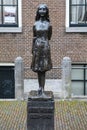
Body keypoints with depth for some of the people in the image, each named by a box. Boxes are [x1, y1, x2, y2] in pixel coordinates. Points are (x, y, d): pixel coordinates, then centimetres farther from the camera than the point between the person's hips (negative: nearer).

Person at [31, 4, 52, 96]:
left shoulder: (48, 24, 1)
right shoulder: (35, 24, 4)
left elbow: (49, 37, 8)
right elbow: (34, 38, 9)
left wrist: (38, 38, 4)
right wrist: (32, 48, 8)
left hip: (45, 47, -2)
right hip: (37, 47, 2)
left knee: (43, 68, -3)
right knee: (38, 68, 4)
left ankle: (42, 88, -1)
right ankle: (40, 87, 13)